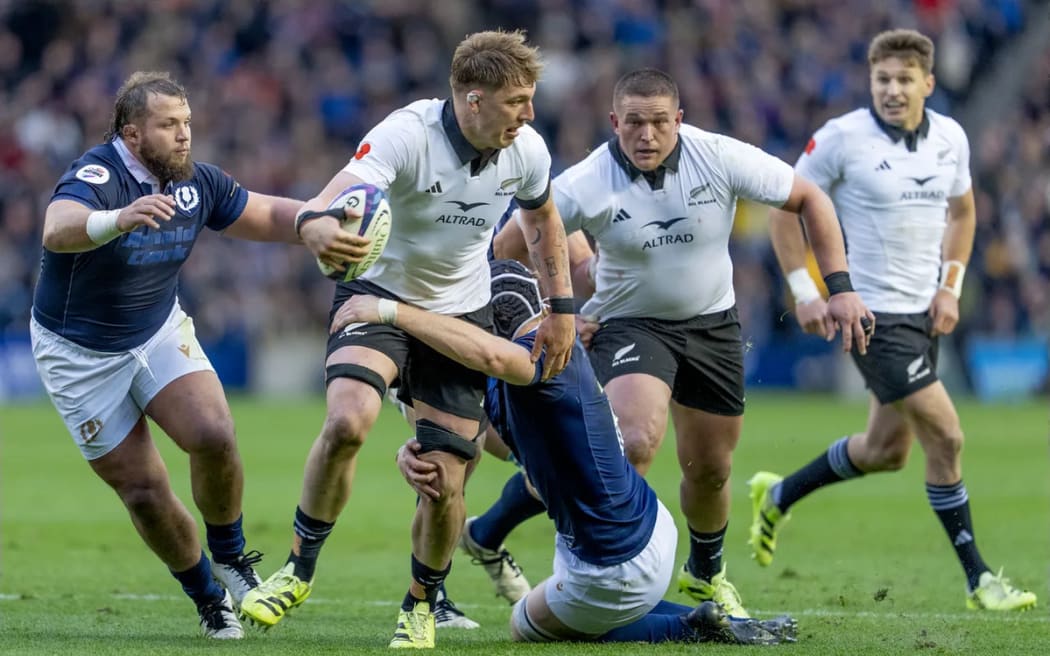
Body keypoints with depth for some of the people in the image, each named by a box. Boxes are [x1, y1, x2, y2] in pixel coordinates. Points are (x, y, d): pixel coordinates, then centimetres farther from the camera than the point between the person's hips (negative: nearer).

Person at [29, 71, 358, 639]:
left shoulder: (196, 183, -6)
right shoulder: (97, 176, -27)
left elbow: (271, 215, 6)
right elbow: (58, 230, -48)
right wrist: (118, 219, -70)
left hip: (160, 333, 4)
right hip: (80, 353, -4)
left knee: (213, 436, -21)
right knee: (143, 490, -4)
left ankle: (228, 554, 5)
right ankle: (207, 597, 18)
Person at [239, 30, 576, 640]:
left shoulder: (526, 150, -10)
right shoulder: (406, 134, -26)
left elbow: (543, 218, 14)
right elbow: (319, 212, -37)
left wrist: (562, 308, 8)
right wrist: (327, 232, -62)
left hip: (461, 315, 3)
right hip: (378, 297, -3)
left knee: (445, 483, -6)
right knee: (347, 423, -31)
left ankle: (421, 605, 23)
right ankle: (300, 567, -8)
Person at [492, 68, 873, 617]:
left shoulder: (722, 158, -18)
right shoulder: (584, 186, -21)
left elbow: (808, 199, -6)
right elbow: (509, 247, -8)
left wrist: (839, 287, -11)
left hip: (712, 324, 3)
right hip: (629, 323, -3)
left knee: (710, 470, 12)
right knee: (635, 443, -29)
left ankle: (705, 573, 42)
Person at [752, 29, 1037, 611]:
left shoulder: (951, 138, 3)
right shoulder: (842, 138, -14)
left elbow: (961, 211, 19)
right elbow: (787, 206, -5)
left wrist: (951, 285, 7)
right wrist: (805, 290, -10)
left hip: (923, 312, 7)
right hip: (872, 313, -7)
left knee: (886, 449, 16)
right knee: (945, 436, -12)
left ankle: (777, 496, 39)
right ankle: (977, 580, -3)